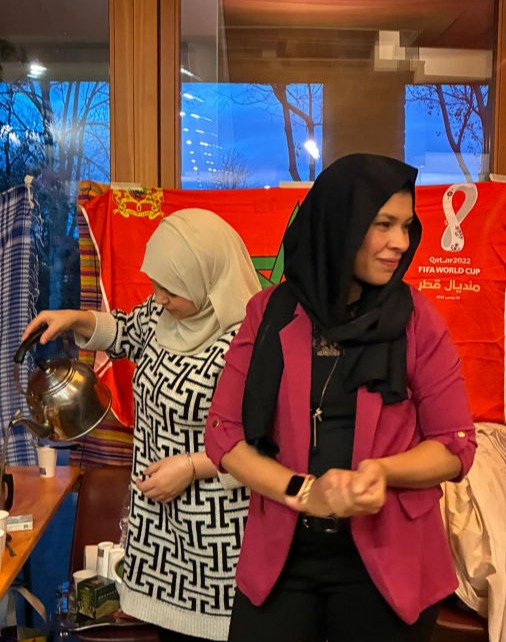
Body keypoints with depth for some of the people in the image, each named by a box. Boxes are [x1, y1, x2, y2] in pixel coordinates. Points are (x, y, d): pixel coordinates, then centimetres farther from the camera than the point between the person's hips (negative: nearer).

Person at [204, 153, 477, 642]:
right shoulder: (269, 313, -4)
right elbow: (224, 433, -4)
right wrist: (301, 490, -17)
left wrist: (382, 470, -21)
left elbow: (456, 445, -3)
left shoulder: (417, 319, -6)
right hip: (279, 553, 1)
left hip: (389, 559, 0)